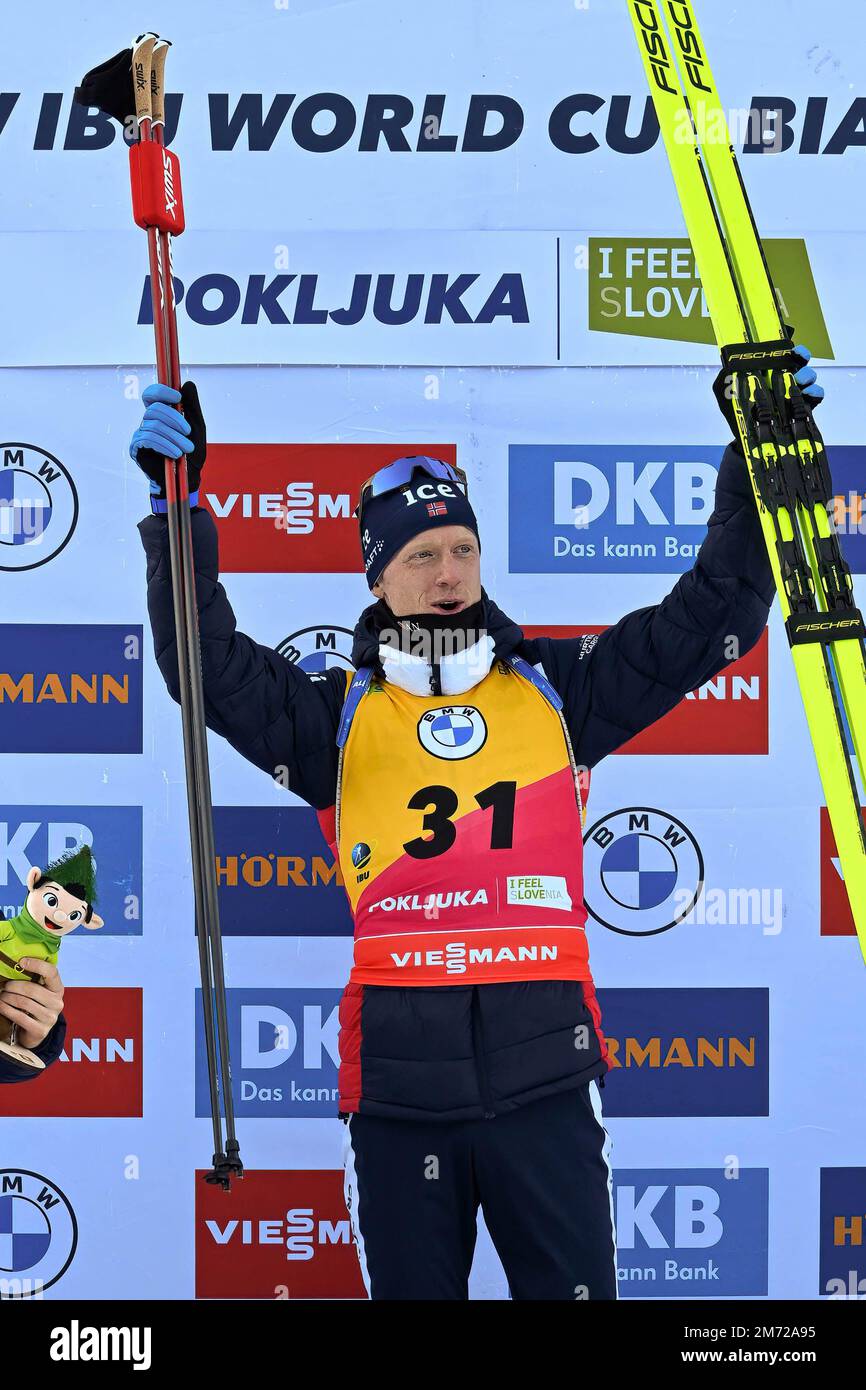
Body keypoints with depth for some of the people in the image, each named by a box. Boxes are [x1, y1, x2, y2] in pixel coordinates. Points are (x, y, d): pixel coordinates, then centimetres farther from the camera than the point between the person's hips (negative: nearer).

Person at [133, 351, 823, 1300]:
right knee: (411, 1285, 10)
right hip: (399, 1078, 0)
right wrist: (177, 511, -13)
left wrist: (755, 458, 2)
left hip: (545, 1069, 0)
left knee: (574, 1289, 5)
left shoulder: (556, 690, 11)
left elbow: (711, 615, 10)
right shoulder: (340, 715, 9)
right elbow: (209, 666, -3)